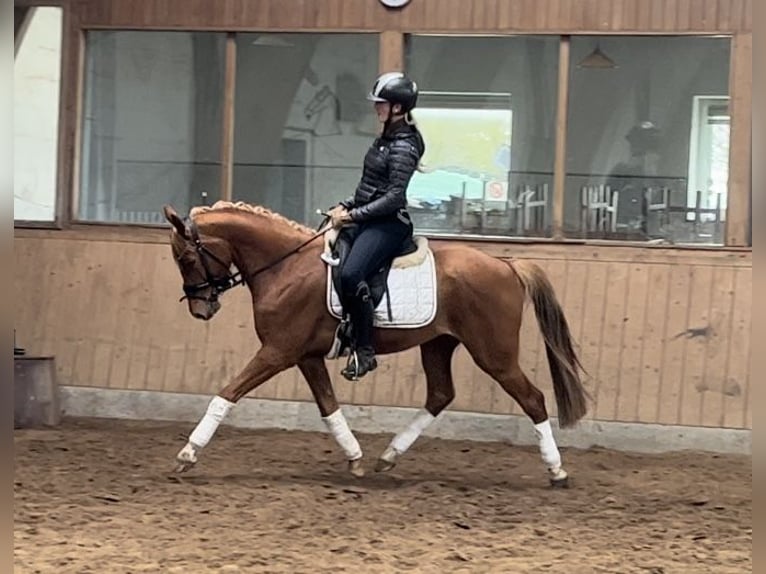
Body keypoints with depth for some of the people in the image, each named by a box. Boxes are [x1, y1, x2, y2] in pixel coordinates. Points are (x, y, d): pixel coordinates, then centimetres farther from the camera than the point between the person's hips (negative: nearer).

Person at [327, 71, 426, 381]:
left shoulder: (403, 147, -15)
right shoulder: (385, 139, 14)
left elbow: (394, 197, -20)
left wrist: (353, 215, -19)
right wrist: (345, 206, 9)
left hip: (389, 224, -11)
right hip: (368, 220, 11)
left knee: (351, 275, -30)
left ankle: (364, 350, -22)